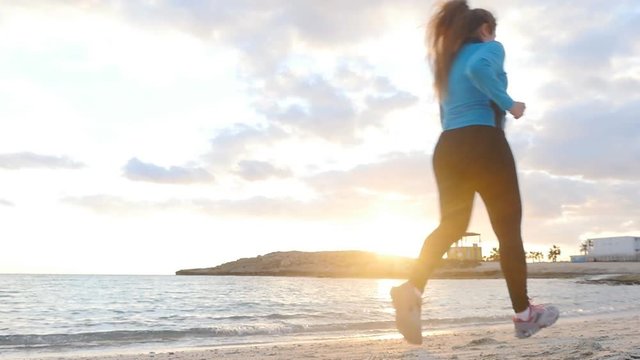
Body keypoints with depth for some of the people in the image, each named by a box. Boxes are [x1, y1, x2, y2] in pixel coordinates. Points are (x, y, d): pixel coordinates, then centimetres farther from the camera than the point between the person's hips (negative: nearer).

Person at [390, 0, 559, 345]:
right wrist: (508, 103, -13)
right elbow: (478, 69, -22)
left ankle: (412, 288, -18)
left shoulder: (448, 62, 24)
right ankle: (524, 313, 11)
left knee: (451, 225, 7)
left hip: (447, 148, 7)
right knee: (508, 229, 4)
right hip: (482, 143, -6)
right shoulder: (490, 48, 3)